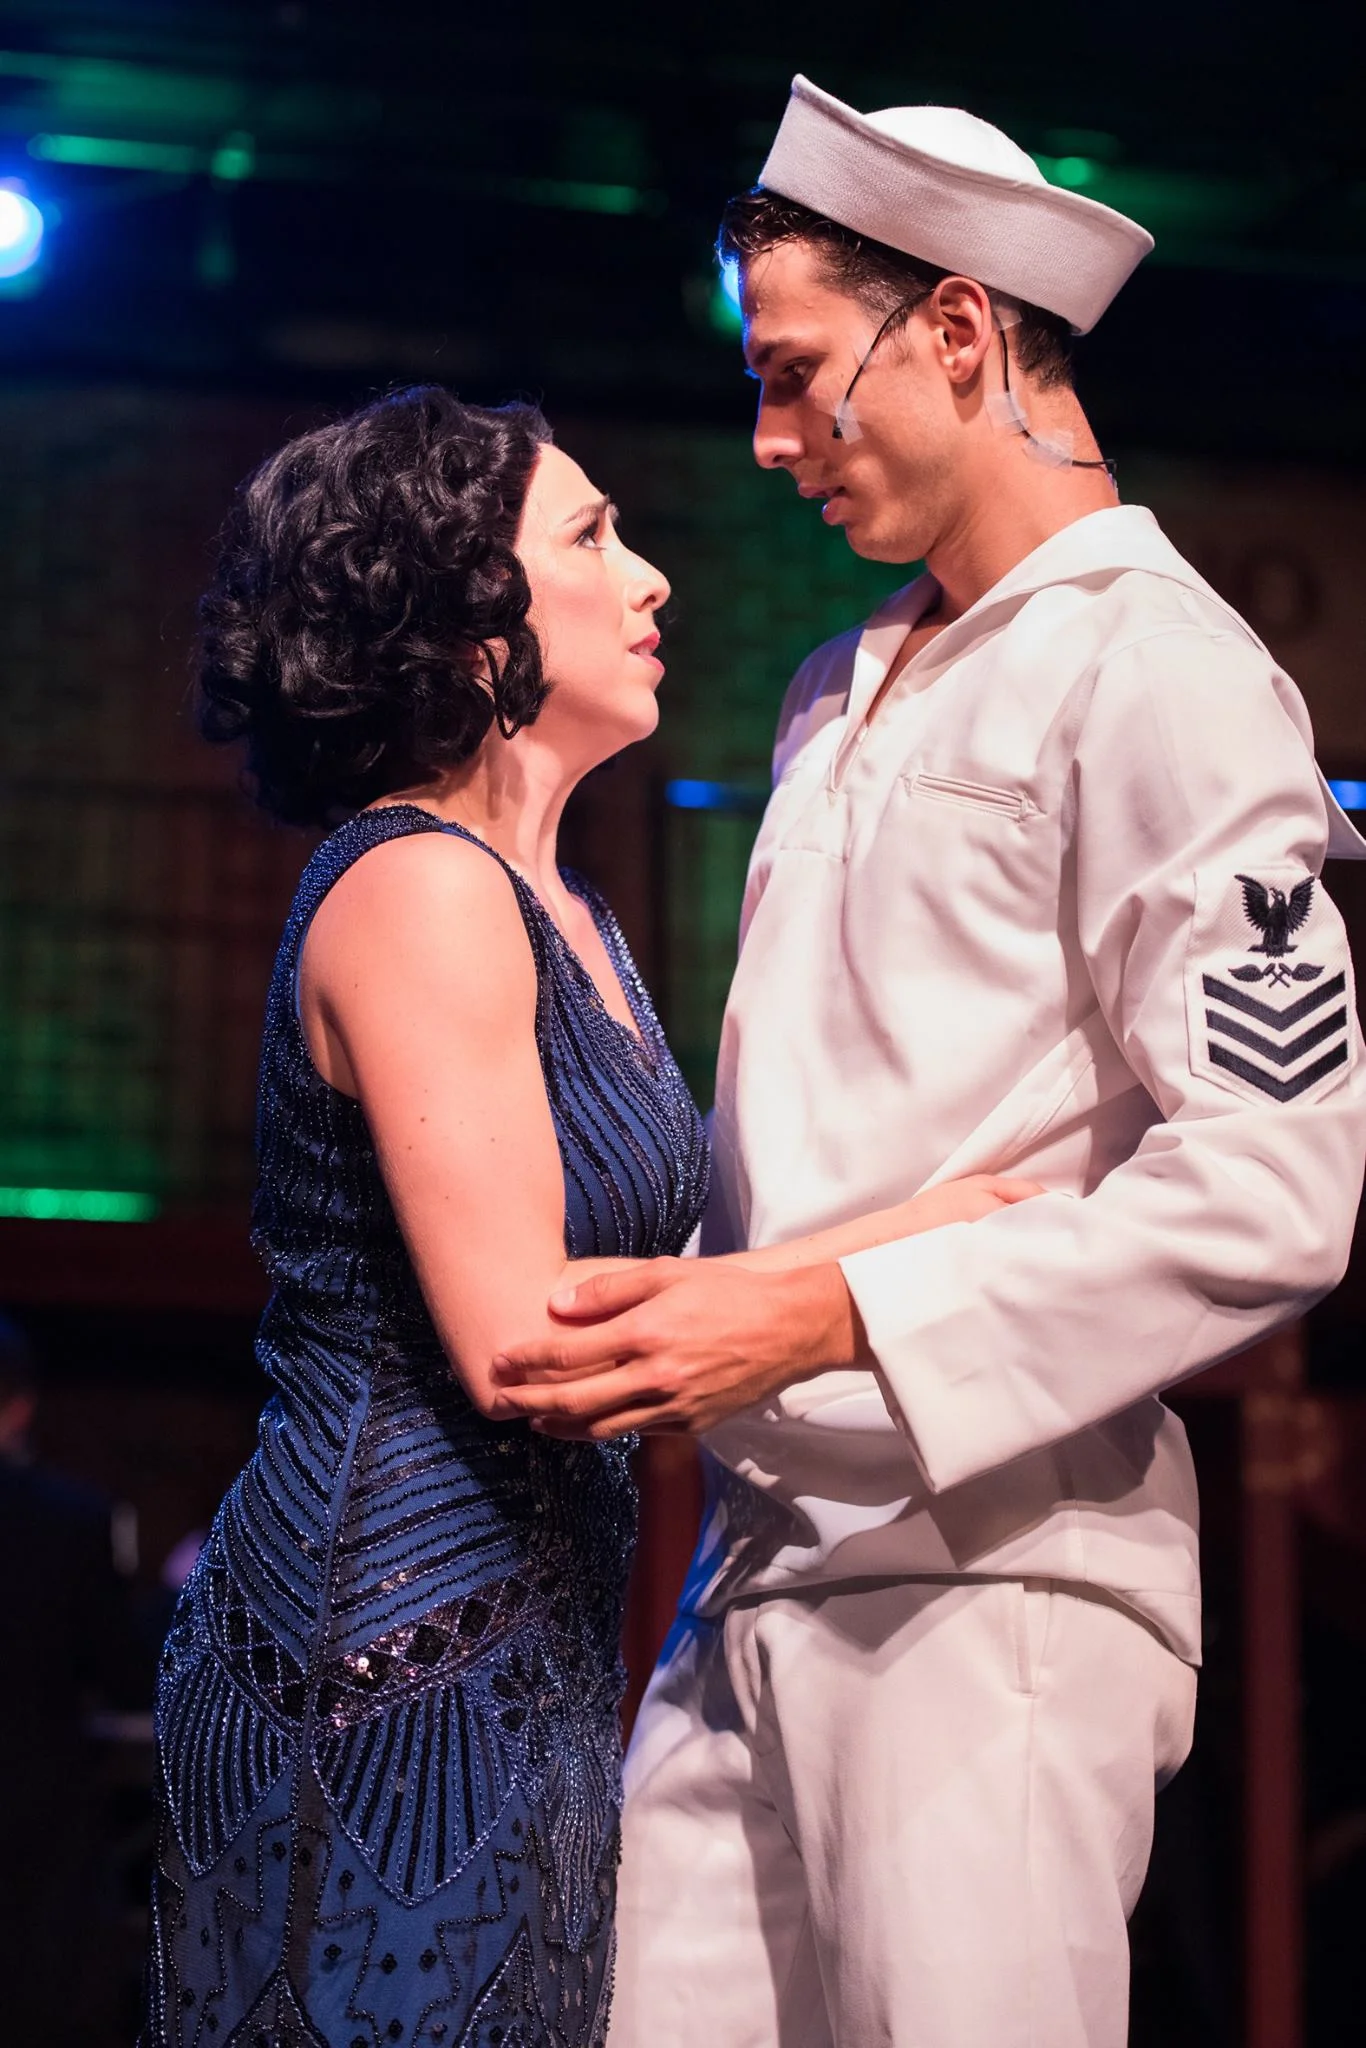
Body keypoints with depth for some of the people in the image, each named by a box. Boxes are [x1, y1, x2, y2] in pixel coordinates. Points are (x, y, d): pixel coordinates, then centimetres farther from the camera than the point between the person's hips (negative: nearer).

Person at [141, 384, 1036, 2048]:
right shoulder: (418, 888, -15)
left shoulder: (560, 912, 15)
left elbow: (637, 1265, 11)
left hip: (525, 1644, 9)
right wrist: (906, 1237, -13)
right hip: (391, 1652, -9)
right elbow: (521, 1339, -20)